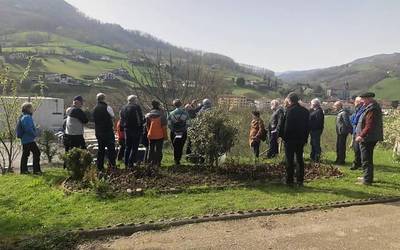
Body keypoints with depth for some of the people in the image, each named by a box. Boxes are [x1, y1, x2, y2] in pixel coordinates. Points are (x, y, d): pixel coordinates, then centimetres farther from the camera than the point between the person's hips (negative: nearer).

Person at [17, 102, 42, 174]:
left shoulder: (23, 117, 16)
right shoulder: (27, 117, -17)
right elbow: (28, 128, -26)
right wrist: (35, 134, -13)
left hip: (24, 139, 11)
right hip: (29, 139, -11)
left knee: (25, 154, 14)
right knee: (36, 152, -6)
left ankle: (24, 170, 21)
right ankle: (36, 170, -4)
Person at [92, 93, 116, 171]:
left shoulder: (95, 109, 10)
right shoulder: (107, 107, -11)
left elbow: (94, 119, 14)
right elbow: (113, 116, 0)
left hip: (98, 131, 7)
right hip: (108, 131, -7)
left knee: (101, 149, 12)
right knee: (111, 148, 0)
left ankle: (100, 167, 14)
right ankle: (112, 165, -1)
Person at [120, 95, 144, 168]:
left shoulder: (123, 108, 12)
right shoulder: (136, 107, -10)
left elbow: (122, 120, 15)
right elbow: (140, 119, -13)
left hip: (127, 129, 7)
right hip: (136, 129, -7)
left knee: (127, 147, 15)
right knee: (134, 147, -2)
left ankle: (126, 163, 18)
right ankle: (131, 163, -5)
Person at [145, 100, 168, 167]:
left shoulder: (148, 115, 3)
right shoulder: (161, 115, -9)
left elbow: (147, 126, 9)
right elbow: (164, 126, -9)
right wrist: (165, 135, -1)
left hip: (151, 135, 4)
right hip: (159, 135, -3)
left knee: (151, 149, 14)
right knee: (159, 149, 4)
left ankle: (151, 162, 18)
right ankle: (158, 163, 3)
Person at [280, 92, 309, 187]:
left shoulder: (289, 110, -13)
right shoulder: (305, 111, 7)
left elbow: (283, 125, -15)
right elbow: (307, 126, 10)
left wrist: (283, 136, -4)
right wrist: (305, 138, 14)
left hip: (290, 139, -6)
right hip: (301, 139, 6)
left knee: (290, 161, 1)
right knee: (300, 160, 13)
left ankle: (290, 181, 5)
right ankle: (300, 181, 17)